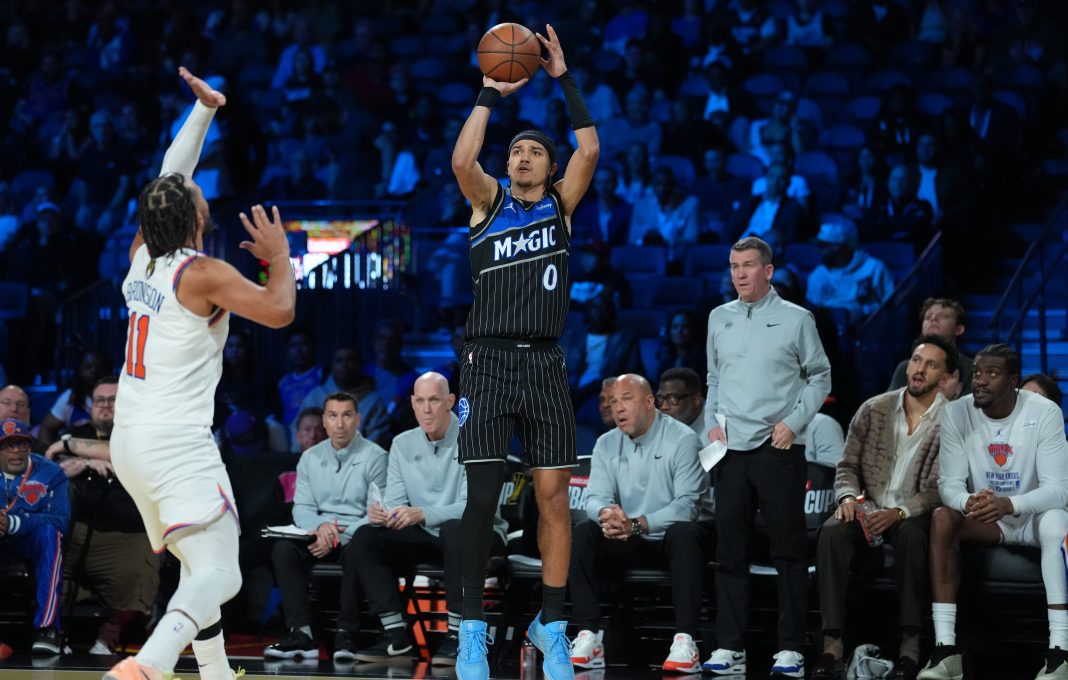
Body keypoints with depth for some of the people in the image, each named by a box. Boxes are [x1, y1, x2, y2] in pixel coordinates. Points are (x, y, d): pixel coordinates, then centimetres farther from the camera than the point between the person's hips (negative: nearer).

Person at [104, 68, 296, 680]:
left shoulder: (141, 256, 9)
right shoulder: (203, 274, -11)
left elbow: (170, 177, 22)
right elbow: (279, 311, -17)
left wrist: (205, 110, 27)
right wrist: (280, 258, 1)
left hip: (129, 442, 9)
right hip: (177, 445, -9)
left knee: (198, 565, 23)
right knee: (219, 576, -17)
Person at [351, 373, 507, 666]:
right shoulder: (403, 444, 5)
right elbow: (394, 501, 1)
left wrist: (422, 514, -40)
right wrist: (381, 514, -26)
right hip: (428, 538, 6)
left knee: (453, 529, -39)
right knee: (364, 537, -14)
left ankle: (457, 635, -33)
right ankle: (395, 635, -16)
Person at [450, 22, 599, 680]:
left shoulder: (562, 205, 12)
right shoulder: (489, 201, 8)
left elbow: (590, 150, -4)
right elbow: (463, 161, -12)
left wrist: (566, 79, -3)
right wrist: (491, 93, -8)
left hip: (546, 364, 1)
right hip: (490, 360, -1)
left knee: (554, 494, -1)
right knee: (483, 495, -7)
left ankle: (552, 626, 8)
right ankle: (473, 626, 1)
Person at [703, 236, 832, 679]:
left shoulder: (796, 319, 0)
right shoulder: (719, 319, 12)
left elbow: (820, 377, 4)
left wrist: (794, 422, -7)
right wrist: (712, 422, 5)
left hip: (779, 449, -4)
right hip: (731, 450, 4)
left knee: (788, 550, -2)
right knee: (730, 551, 4)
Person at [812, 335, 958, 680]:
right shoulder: (873, 409, 6)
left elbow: (940, 489, -10)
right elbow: (848, 466, 10)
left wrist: (899, 513, -25)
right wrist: (848, 497, -12)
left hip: (913, 515, -3)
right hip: (869, 509, 3)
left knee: (910, 535, -38)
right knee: (832, 532, -30)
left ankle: (910, 642, -33)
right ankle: (832, 642, -32)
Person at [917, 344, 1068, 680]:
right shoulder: (957, 414, -9)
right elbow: (949, 483, -12)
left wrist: (1009, 504, -42)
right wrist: (969, 502, -38)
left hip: (1033, 515, -3)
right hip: (986, 519, 3)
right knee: (942, 518, -27)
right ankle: (945, 649, -31)